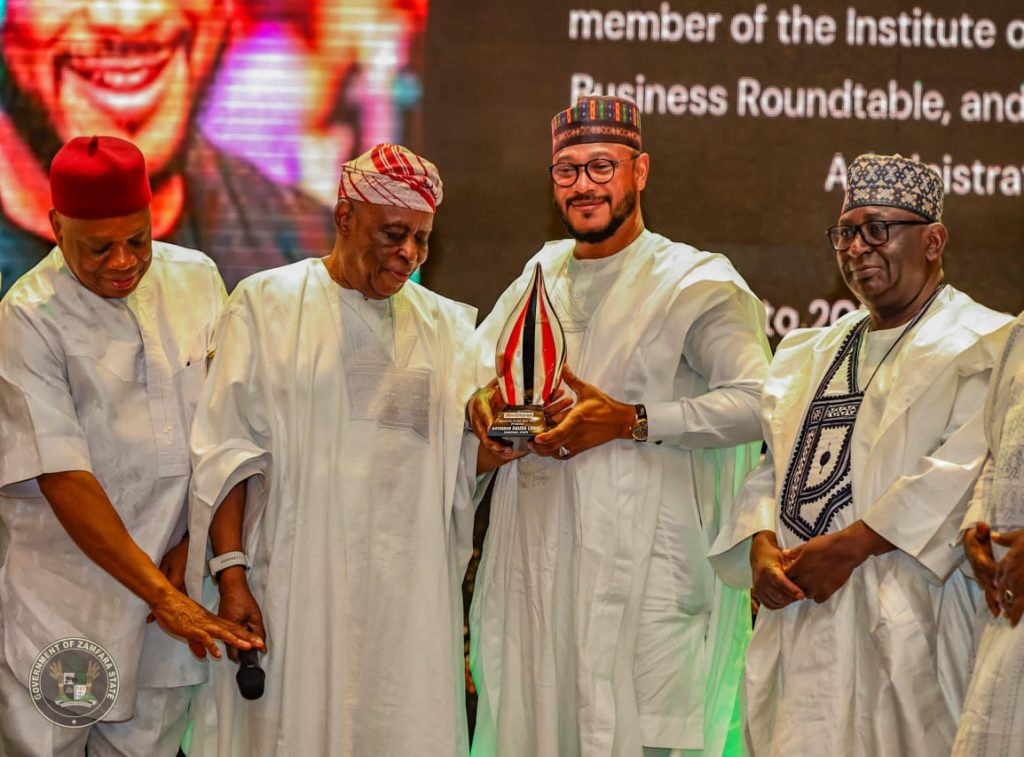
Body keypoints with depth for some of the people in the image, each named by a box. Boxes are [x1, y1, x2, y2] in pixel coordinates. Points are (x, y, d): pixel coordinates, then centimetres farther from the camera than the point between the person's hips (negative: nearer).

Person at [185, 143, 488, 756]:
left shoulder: (443, 325, 13)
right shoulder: (269, 303, 2)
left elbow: (461, 463, 11)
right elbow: (226, 454, -3)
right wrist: (230, 576, -12)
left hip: (411, 589, 3)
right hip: (299, 584, -3)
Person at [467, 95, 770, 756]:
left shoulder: (695, 281, -3)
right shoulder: (545, 270, 16)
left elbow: (759, 400, -14)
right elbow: (480, 361, 26)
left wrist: (629, 422, -16)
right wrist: (482, 402, 1)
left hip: (642, 561, -5)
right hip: (535, 553, 5)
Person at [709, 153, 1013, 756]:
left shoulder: (986, 346, -1)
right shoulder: (814, 353, 22)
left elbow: (966, 470, -15)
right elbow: (776, 467, 16)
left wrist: (849, 547, -19)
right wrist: (762, 546, -5)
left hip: (904, 623, -6)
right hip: (797, 617, 6)